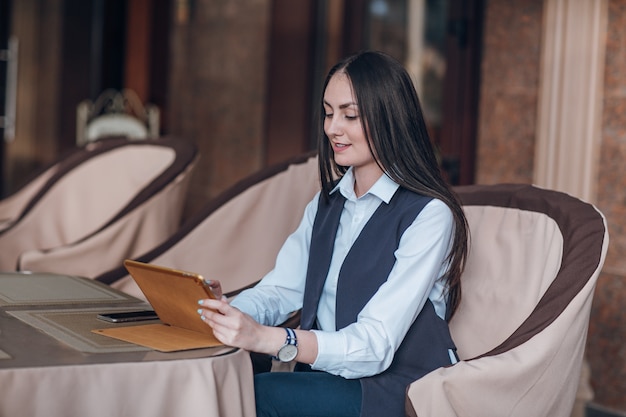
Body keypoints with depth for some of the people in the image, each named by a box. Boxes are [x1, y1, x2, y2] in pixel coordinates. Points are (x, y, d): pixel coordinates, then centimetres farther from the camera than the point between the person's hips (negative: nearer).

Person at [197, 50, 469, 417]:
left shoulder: (429, 216, -12)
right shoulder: (327, 205, 14)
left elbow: (375, 345, -21)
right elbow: (279, 290, 4)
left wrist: (265, 339, -34)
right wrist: (227, 311, -19)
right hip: (328, 376, 6)